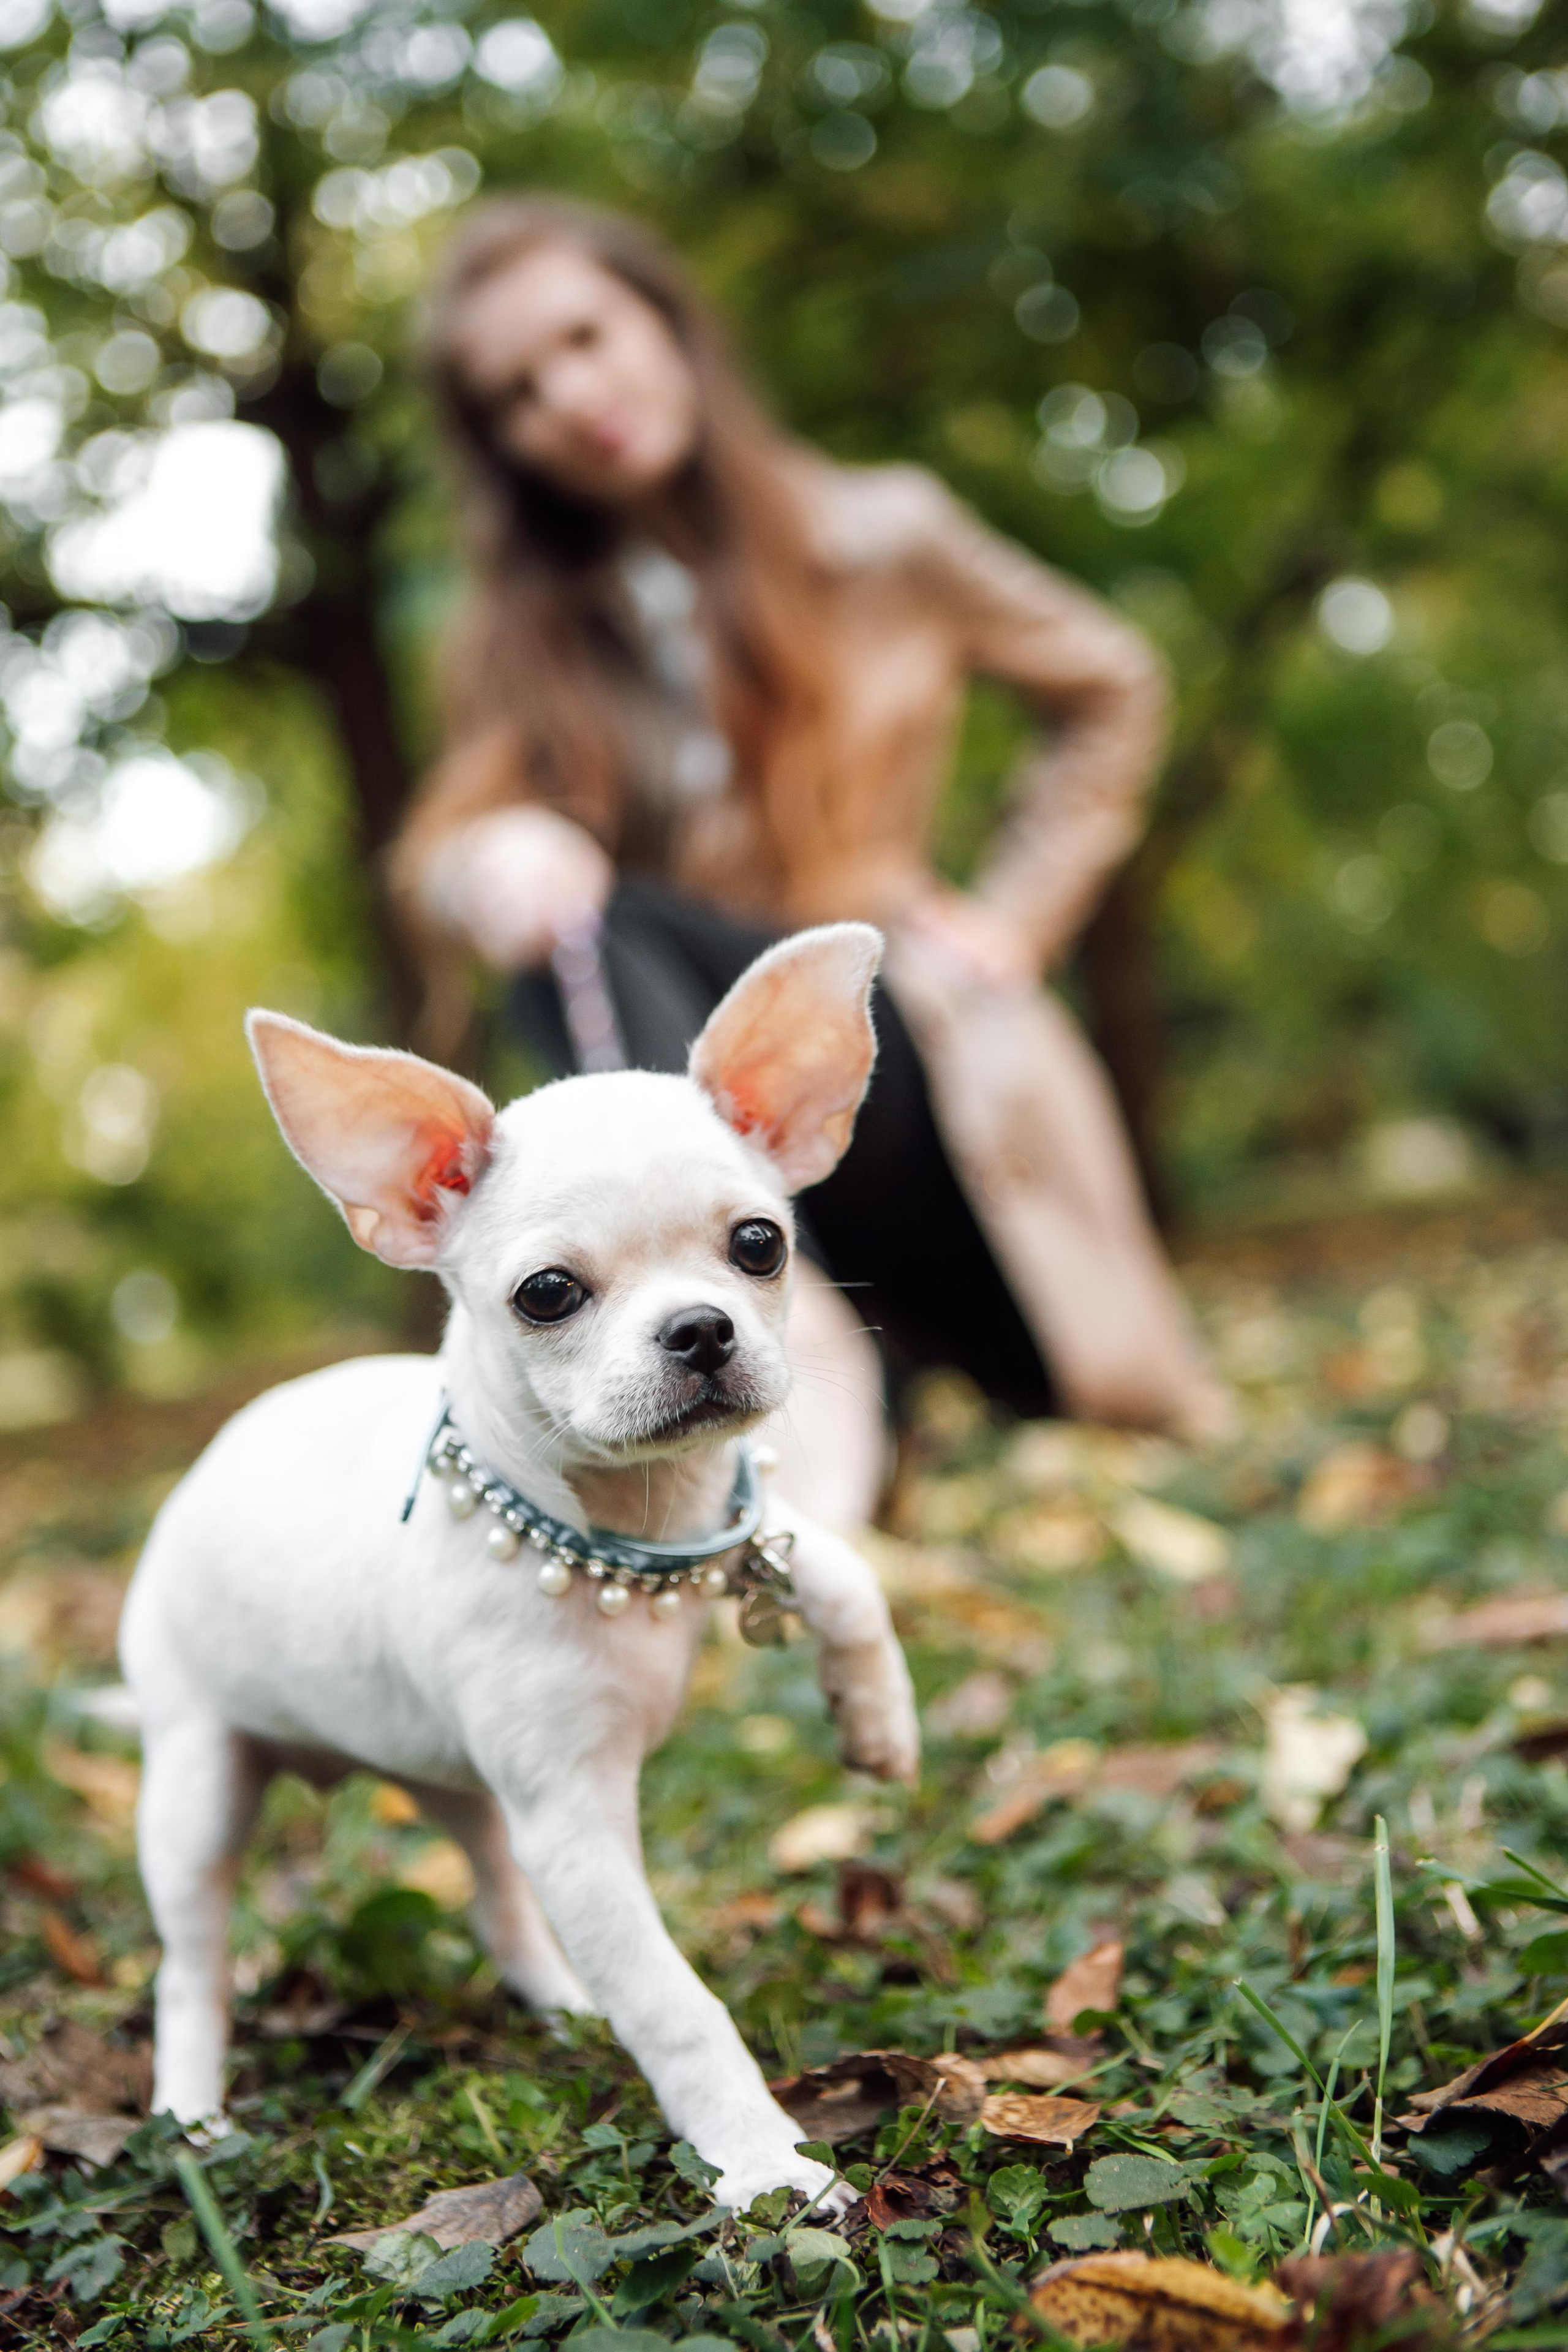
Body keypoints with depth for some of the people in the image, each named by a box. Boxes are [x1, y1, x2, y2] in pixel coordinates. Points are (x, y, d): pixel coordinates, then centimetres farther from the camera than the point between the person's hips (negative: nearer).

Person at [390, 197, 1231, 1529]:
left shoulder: (882, 536, 4)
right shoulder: (527, 640, 12)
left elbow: (1110, 690, 14)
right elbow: (439, 856, -3)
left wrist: (1012, 923, 2)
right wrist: (493, 867, -28)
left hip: (905, 1054, -2)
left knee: (607, 922, -29)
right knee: (566, 924, -28)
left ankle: (803, 1335, -30)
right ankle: (784, 1337, -43)